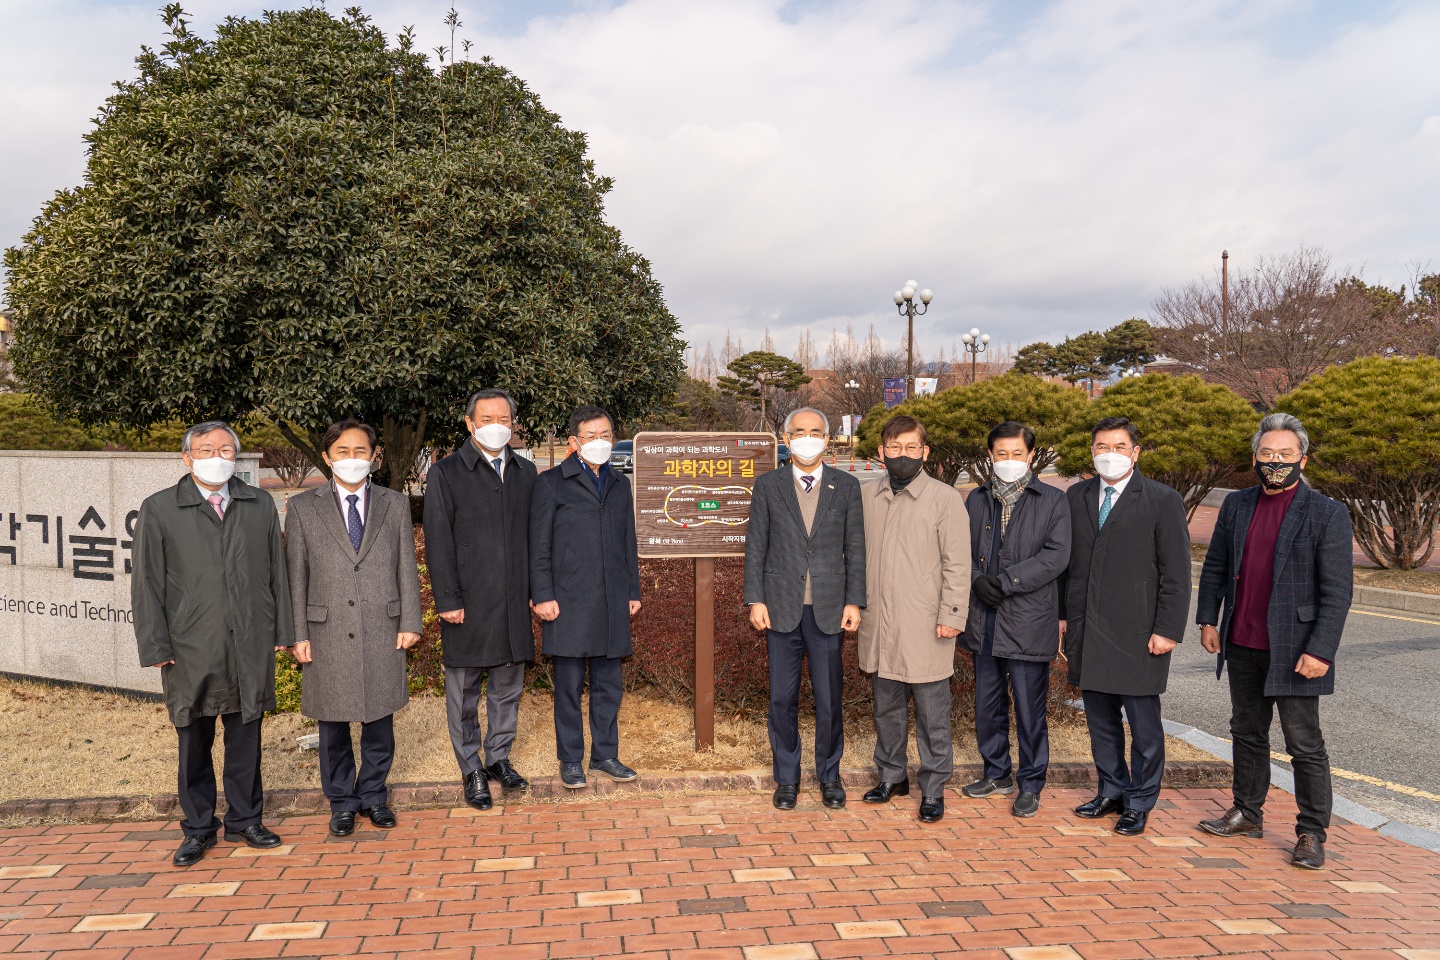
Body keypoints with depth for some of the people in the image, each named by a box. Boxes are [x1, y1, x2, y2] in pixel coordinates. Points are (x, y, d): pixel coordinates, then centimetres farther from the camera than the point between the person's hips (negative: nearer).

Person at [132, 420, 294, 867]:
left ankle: (244, 821, 27)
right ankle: (198, 828, 25)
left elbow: (276, 573, 9)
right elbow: (147, 584, 0)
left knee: (246, 737, 11)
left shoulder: (260, 505, 8)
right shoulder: (159, 509, 0)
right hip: (191, 649, -2)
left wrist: (281, 631, 5)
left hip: (251, 646, 2)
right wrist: (156, 647, -5)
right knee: (194, 741, 9)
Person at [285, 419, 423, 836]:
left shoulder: (395, 504, 6)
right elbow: (296, 577, 2)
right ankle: (342, 802, 26)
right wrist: (298, 635, -3)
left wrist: (410, 623, 0)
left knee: (379, 721, 10)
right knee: (333, 726, 10)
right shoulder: (303, 508, 2)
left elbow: (407, 568, 6)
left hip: (382, 632, 1)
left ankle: (373, 795, 27)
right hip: (327, 634, -1)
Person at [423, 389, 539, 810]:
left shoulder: (526, 472, 10)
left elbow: (532, 535, 11)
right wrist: (447, 600, -11)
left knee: (508, 684, 13)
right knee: (464, 689, 6)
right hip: (468, 603, -4)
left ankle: (499, 758, 29)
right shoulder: (446, 473, -2)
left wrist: (535, 589, 6)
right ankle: (471, 770, 19)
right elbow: (438, 542, -6)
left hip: (513, 602, 4)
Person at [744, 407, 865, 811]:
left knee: (829, 699, 6)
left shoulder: (846, 486, 5)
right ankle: (787, 777, 23)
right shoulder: (767, 485, 4)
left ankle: (829, 775, 24)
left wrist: (854, 602, -2)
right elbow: (755, 546, 3)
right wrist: (755, 600, -3)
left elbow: (855, 548, 4)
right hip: (782, 609, 0)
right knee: (783, 698, 8)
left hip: (828, 610, 0)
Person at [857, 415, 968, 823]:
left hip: (925, 627, -4)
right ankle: (892, 775, 31)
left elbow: (957, 562, -6)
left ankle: (933, 788, 16)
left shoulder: (945, 498, -5)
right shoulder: (867, 496, 7)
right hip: (878, 622, 4)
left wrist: (952, 616, -11)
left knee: (931, 712, 3)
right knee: (887, 705, 16)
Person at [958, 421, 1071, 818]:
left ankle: (1030, 785, 14)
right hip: (984, 620, 5)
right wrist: (977, 580, -11)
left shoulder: (1053, 500, -1)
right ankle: (997, 774, 30)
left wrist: (1005, 581, -16)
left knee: (1030, 708, 1)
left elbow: (1056, 555, -11)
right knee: (987, 704, 14)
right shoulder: (977, 500, 11)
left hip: (1028, 621, -4)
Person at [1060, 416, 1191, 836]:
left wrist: (1168, 630, -11)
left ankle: (1139, 803, 18)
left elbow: (1176, 574, -6)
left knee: (1143, 722, 3)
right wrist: (1063, 614, 10)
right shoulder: (1077, 496, 10)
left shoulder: (1163, 500, -4)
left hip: (1137, 633, -4)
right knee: (1100, 718, 14)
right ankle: (1111, 791, 30)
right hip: (1085, 629, 5)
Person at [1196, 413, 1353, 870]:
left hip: (1293, 652, -5)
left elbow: (1337, 591, -12)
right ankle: (1247, 813, 31)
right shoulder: (1236, 505, 7)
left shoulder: (1328, 514, -9)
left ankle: (1311, 833, 16)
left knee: (1305, 745, 3)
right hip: (1242, 647, 5)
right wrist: (1207, 619, 7)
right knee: (1247, 733, 17)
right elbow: (1214, 567, 14)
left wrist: (1320, 651, -16)